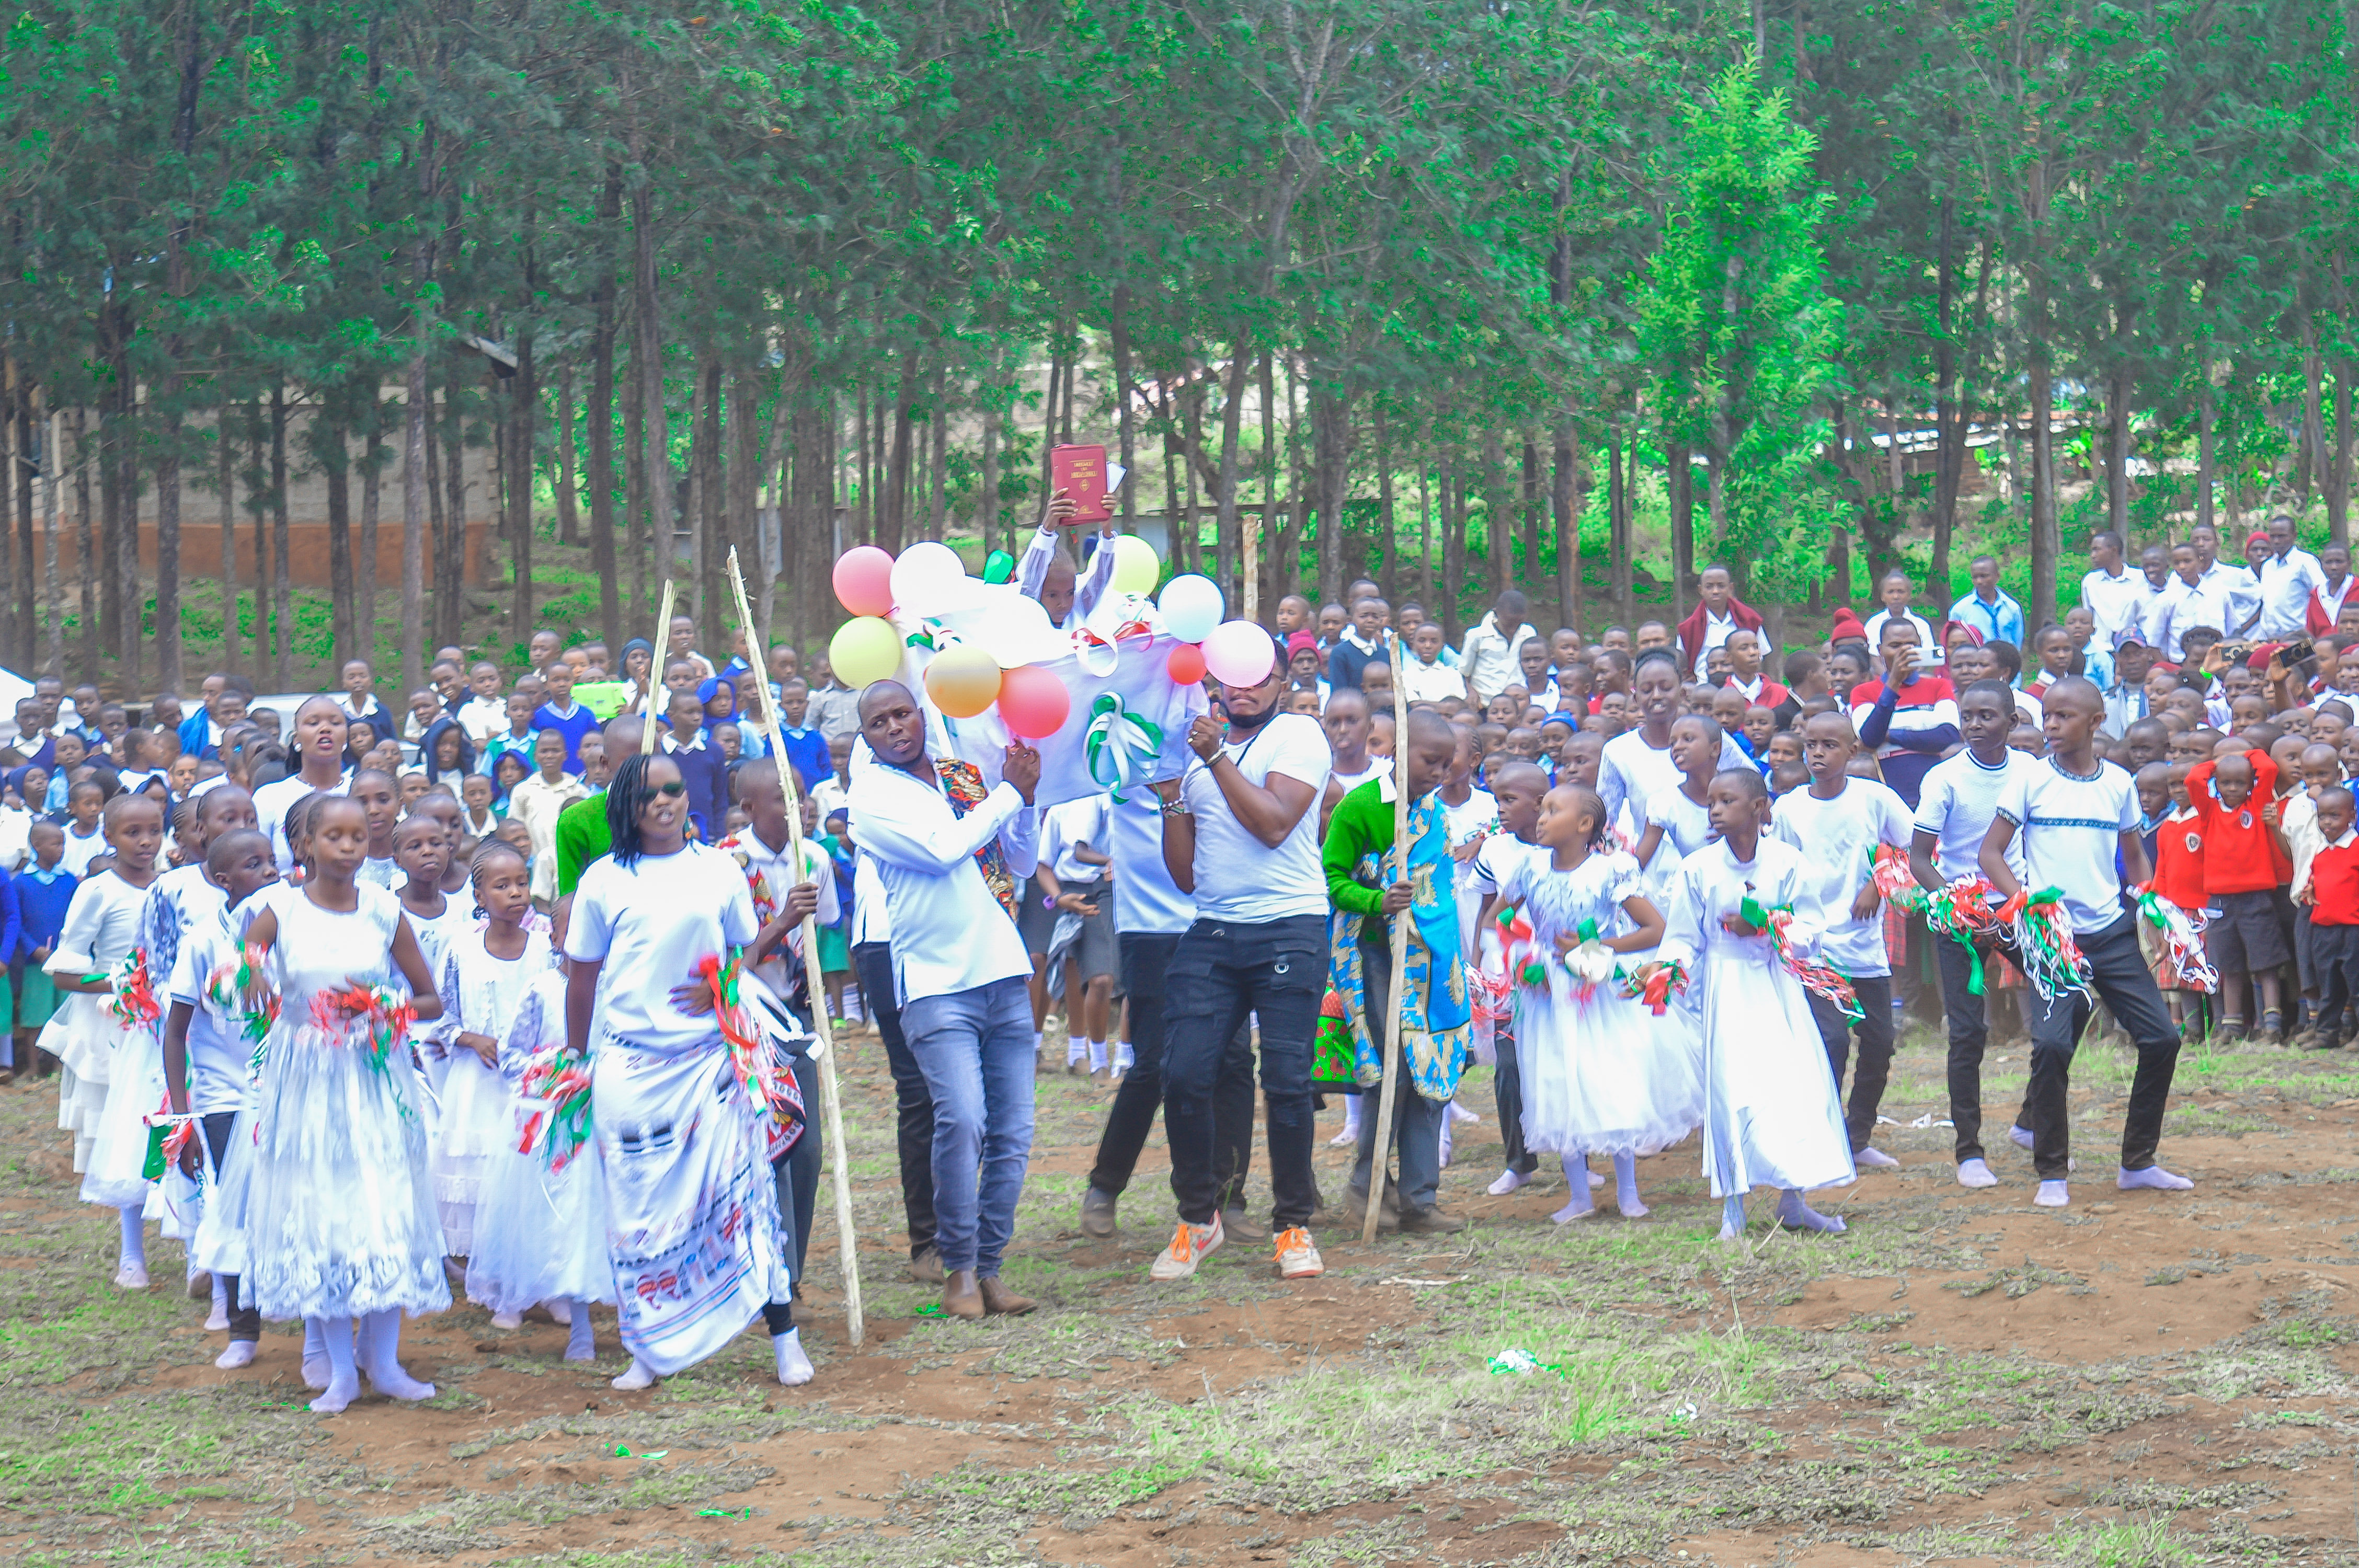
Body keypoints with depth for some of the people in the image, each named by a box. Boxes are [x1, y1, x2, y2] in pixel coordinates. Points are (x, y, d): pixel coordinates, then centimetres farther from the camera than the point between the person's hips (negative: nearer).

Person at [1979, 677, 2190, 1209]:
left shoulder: (2118, 782, 7)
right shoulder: (2031, 780, -1)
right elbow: (1991, 852, -1)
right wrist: (2025, 903, -17)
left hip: (2112, 931, 3)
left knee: (2162, 1038, 0)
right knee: (2051, 1045, -16)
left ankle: (2139, 1163, 16)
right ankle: (2052, 1174, -1)